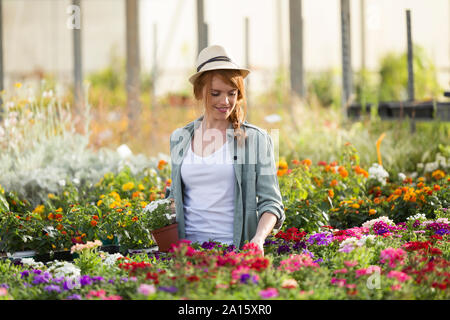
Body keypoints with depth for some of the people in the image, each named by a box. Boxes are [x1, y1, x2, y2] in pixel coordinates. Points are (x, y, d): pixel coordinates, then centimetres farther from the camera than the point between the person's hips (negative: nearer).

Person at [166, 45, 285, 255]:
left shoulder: (256, 139, 3)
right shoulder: (179, 139, 12)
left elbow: (271, 202, 1)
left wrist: (258, 238, -17)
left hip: (237, 249, -2)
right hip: (187, 249, 2)